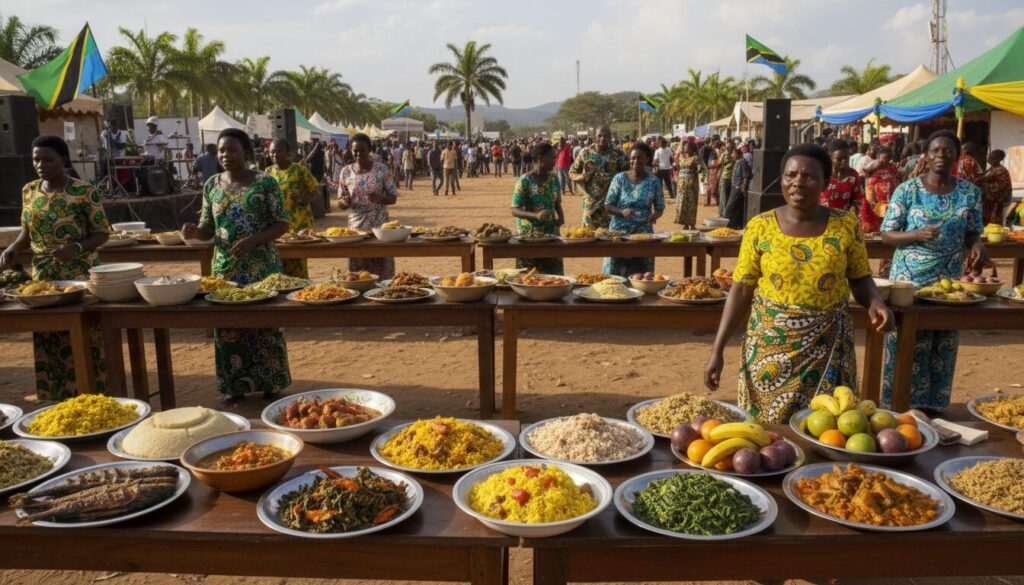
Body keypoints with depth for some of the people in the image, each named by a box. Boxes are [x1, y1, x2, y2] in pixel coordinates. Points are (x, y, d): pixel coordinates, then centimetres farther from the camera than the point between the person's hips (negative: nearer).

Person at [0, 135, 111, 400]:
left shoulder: (84, 192, -10)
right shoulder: (29, 191, 6)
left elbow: (102, 233, -6)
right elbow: (27, 230, 16)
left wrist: (77, 248, -24)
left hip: (79, 279, -5)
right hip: (42, 280, 5)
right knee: (47, 348, 10)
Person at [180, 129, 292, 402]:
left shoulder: (265, 182, -5)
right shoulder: (211, 185, 7)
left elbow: (282, 224, -6)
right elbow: (208, 228, 10)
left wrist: (253, 240, -20)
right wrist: (195, 231, -12)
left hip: (262, 266, -3)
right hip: (225, 267, 4)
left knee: (265, 324, 3)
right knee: (228, 327, 8)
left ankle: (270, 384, 18)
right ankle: (234, 386, 21)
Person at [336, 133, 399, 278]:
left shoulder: (381, 168, -1)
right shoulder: (346, 172, 4)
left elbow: (393, 198, 1)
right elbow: (340, 204, 9)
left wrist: (380, 198, -19)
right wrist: (344, 202, -15)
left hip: (380, 225, -2)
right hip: (356, 227, 2)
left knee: (382, 272, -1)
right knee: (357, 274, 3)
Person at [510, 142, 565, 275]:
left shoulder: (553, 179, 4)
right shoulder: (524, 181, -13)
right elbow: (514, 210, -15)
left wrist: (561, 215, -6)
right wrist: (536, 215, -30)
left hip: (552, 233, 5)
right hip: (529, 235, -5)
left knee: (554, 274, 8)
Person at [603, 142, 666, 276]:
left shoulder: (654, 181, 2)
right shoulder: (619, 178, -1)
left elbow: (660, 208, 8)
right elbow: (607, 207, 0)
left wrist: (654, 215, -15)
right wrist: (622, 212, -20)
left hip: (644, 233, 1)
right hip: (619, 231, -1)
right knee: (615, 273, -2)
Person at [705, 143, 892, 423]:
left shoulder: (846, 224, -2)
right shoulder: (760, 227, -5)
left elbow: (860, 278, 8)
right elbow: (742, 289, -3)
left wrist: (875, 303, -16)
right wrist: (717, 350, -7)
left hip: (827, 347, 1)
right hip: (770, 344, 0)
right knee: (765, 429, 7)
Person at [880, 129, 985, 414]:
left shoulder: (970, 192, 2)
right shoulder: (907, 190, -6)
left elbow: (972, 233, 10)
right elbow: (886, 235, -5)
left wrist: (977, 245, -13)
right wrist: (917, 235, -23)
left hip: (950, 281, 3)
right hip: (909, 280, -3)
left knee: (942, 349, 10)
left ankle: (932, 407, 24)